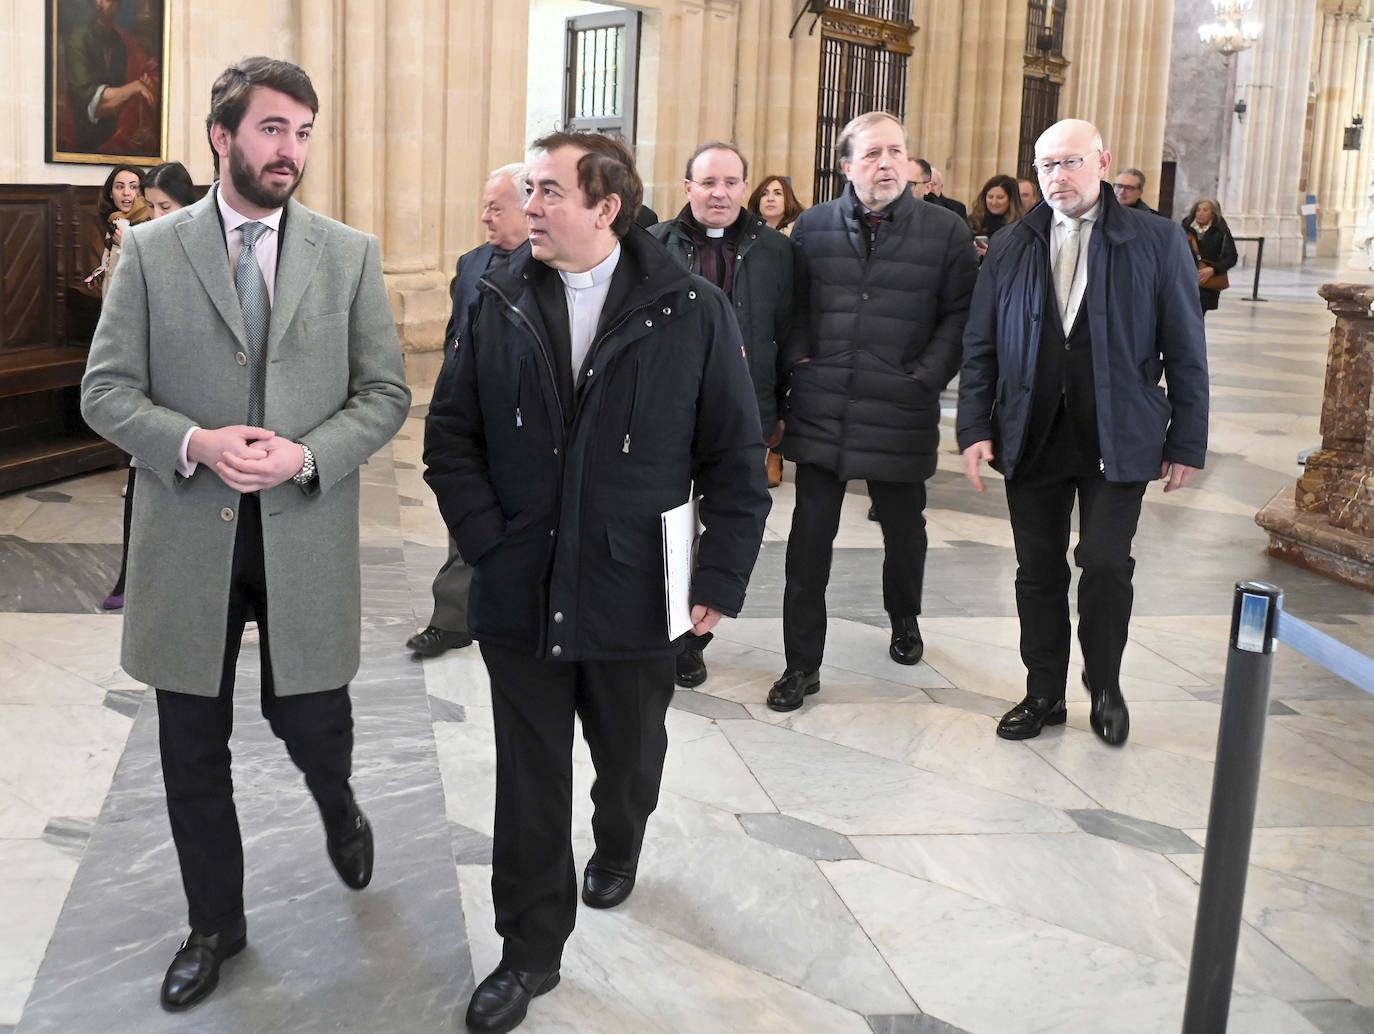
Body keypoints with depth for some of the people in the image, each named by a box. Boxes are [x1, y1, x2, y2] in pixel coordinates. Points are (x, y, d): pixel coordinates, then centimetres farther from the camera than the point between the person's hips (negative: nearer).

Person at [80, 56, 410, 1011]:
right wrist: (194, 444, -19)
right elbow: (107, 391, -1)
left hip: (306, 536, 0)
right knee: (193, 754, 10)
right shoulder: (152, 251, 1)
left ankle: (339, 809, 46)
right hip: (188, 538, 1)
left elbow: (385, 393, 1)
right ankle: (215, 926, 32)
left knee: (311, 723, 8)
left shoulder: (351, 255, 2)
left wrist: (304, 455, -16)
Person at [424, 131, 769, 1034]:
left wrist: (721, 577, -9)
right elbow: (452, 436, 3)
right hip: (522, 595, 1)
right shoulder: (500, 304, 0)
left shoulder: (693, 312, -7)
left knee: (630, 756, 20)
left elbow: (737, 458, -5)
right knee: (530, 781, 8)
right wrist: (486, 542, -7)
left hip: (636, 596, -1)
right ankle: (531, 951, 23)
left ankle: (618, 849, 53)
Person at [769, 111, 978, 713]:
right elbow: (795, 304, 12)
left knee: (904, 530, 18)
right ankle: (802, 665, 9)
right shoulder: (813, 227, 4)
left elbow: (960, 314, 0)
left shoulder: (945, 231, -1)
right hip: (821, 409, 1)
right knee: (810, 539, 0)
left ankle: (904, 622, 46)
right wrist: (801, 359, 0)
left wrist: (928, 375, -8)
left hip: (901, 413, 0)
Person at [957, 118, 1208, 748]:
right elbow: (980, 347, 8)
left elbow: (1185, 351, 0)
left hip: (1118, 438, -2)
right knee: (1038, 571, 7)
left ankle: (1105, 688, 19)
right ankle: (1044, 695, 21)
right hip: (1032, 436, 3)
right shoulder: (1010, 247, 8)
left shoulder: (1156, 241, 1)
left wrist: (1187, 442, -3)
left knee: (1105, 562, -5)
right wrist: (975, 430, -1)